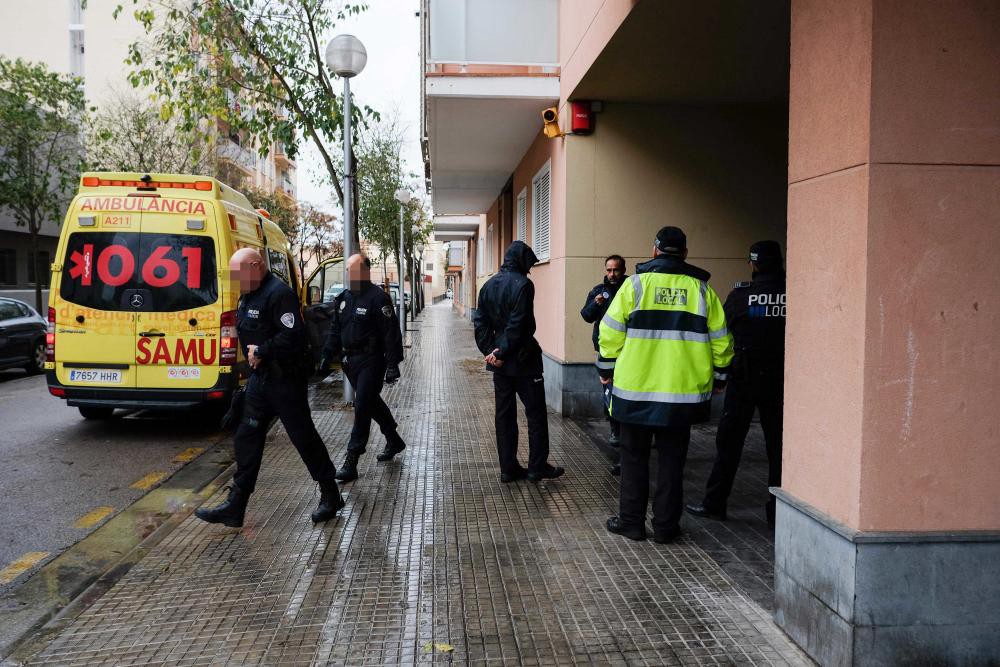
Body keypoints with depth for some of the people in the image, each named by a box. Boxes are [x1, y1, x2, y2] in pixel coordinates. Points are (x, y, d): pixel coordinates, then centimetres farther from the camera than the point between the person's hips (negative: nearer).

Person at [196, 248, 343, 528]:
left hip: (285, 379, -9)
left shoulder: (278, 293, -19)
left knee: (303, 436, 1)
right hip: (260, 377, 9)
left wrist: (261, 352, -18)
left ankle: (330, 496, 18)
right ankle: (235, 506, 16)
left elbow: (293, 335, -27)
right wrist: (253, 352, 6)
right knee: (247, 438, 9)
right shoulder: (249, 295, 12)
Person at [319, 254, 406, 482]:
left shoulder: (378, 298, -13)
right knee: (372, 402, 18)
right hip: (351, 361, 8)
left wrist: (392, 365, -19)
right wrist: (327, 355, 12)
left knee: (362, 407, -9)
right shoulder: (343, 298, 11)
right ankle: (394, 441, 37)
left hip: (371, 361, -8)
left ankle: (351, 461, -7)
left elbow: (391, 334, -16)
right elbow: (335, 330, 18)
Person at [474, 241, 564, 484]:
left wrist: (490, 350, 1)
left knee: (505, 414, 11)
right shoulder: (522, 284, -13)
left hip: (499, 363, 7)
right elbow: (518, 325, -20)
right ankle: (537, 467, 10)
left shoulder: (489, 285, 10)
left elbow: (480, 322, 6)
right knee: (536, 413, 5)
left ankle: (508, 468, 15)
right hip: (522, 361, -7)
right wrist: (502, 352, -14)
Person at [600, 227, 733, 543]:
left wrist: (608, 368, 10)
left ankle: (631, 522, 16)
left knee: (634, 456, 11)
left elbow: (611, 332, -3)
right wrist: (719, 376, 18)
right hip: (683, 391, 2)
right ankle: (666, 526, 15)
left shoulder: (635, 283, -3)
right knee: (671, 458, 11)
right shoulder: (701, 288, 4)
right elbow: (720, 339, 6)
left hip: (635, 388, -1)